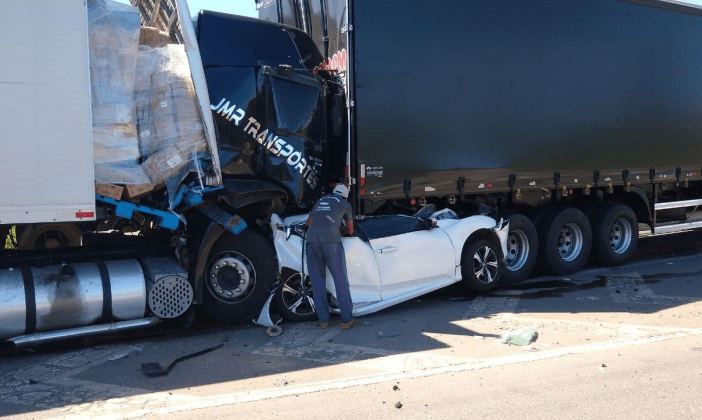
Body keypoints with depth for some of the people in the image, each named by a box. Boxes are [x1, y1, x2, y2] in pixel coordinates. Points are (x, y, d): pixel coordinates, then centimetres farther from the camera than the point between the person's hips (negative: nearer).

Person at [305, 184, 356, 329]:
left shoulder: (321, 201, 32)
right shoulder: (345, 204, 23)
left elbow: (308, 221, 43)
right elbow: (350, 228, 36)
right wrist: (349, 233, 58)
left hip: (312, 240, 4)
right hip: (330, 240, -4)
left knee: (317, 281, 9)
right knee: (340, 280, 2)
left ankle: (323, 320, 11)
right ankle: (347, 319, 3)